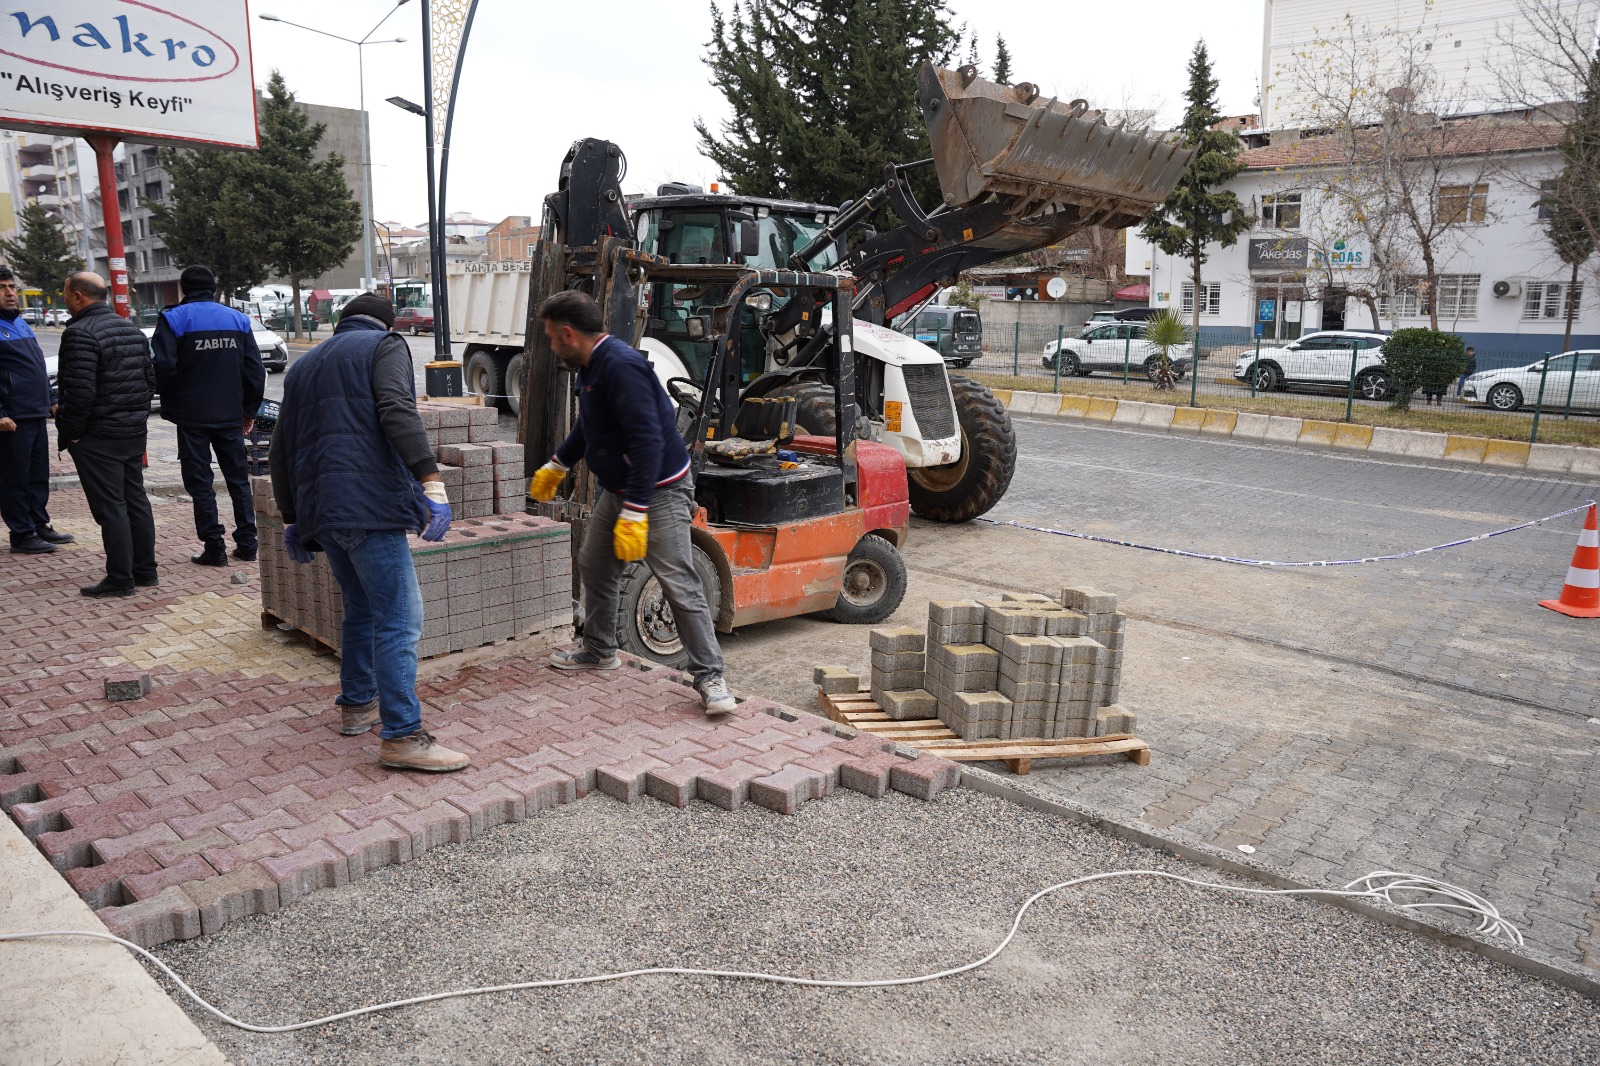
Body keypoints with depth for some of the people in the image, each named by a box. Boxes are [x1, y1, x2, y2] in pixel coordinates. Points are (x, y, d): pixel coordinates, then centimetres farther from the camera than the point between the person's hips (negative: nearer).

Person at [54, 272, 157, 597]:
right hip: (134, 434, 9)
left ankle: (120, 579, 1)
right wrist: (138, 416, 18)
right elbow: (150, 379, 16)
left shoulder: (80, 333, -15)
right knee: (136, 500, 14)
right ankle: (145, 571, 20)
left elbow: (80, 391, -21)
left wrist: (71, 432, -11)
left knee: (109, 507, -3)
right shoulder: (131, 329, 12)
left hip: (97, 437, -8)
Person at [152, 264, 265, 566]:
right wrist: (250, 410, 15)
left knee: (199, 482, 3)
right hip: (230, 414, 4)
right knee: (238, 477, 12)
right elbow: (255, 369, 7)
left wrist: (169, 399, 2)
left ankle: (214, 547, 3)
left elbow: (162, 365, -16)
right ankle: (247, 542, 13)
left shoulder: (174, 318, -5)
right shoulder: (238, 319, 7)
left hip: (192, 416, -4)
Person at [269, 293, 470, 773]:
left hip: (320, 510, 8)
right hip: (369, 503, -8)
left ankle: (356, 704, 32)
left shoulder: (303, 365, 27)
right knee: (399, 621, -9)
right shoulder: (384, 346, 6)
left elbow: (280, 452, 27)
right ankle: (403, 736, -12)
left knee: (362, 609, 23)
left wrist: (292, 519, 34)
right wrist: (431, 481, -23)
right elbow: (397, 412, -15)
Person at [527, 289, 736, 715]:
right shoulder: (592, 366, 10)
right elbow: (587, 426, 29)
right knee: (594, 566, 17)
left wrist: (634, 514, -31)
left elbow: (648, 441, -30)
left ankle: (709, 677, -4)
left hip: (659, 492, -11)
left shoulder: (622, 367, -24)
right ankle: (599, 651, 35)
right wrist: (557, 466, 39)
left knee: (680, 586, -11)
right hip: (617, 489, 11)